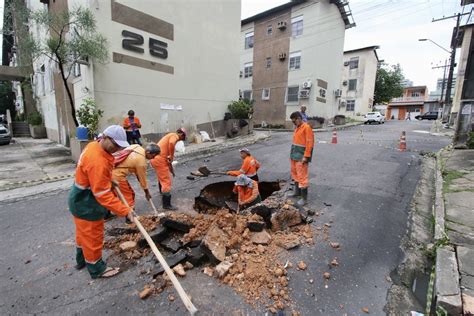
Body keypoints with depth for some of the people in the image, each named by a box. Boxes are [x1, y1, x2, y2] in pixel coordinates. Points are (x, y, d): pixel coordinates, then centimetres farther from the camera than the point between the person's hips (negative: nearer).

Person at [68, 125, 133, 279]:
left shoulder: (93, 145, -4)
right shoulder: (97, 161, -36)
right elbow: (103, 194, -34)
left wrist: (110, 181, 5)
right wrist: (125, 210, -32)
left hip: (80, 200, 10)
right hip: (87, 204, -10)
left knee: (84, 233, 27)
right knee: (92, 237, 9)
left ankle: (82, 260, 49)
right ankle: (96, 268, 30)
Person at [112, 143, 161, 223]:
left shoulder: (137, 146, 1)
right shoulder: (141, 160, -20)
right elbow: (142, 178, -8)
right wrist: (147, 192, 5)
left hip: (111, 169, 9)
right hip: (117, 174, -9)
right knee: (129, 194, 6)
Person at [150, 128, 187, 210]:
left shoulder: (170, 135, 24)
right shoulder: (174, 136, -4)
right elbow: (171, 143, -31)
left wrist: (171, 169, 31)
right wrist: (171, 157, -16)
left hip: (154, 158, 10)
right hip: (159, 159, -10)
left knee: (161, 176, 33)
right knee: (167, 182, -5)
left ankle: (162, 191, 57)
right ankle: (166, 204, -1)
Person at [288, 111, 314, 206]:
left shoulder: (306, 127, -13)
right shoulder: (297, 128, 14)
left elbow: (310, 143, -17)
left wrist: (306, 156, -19)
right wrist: (292, 153, 16)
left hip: (301, 156, -9)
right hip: (294, 155, 9)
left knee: (302, 176, -5)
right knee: (295, 174, 18)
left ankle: (304, 198, 4)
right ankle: (297, 191, 35)